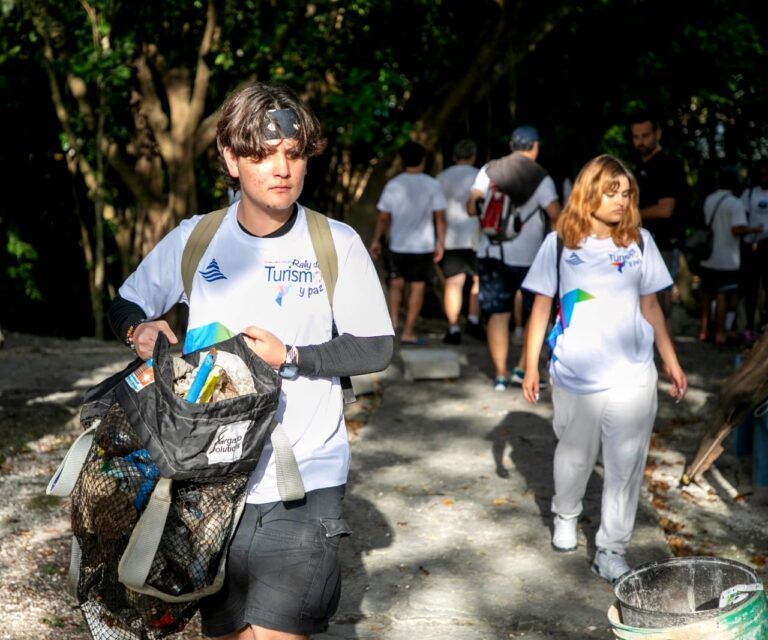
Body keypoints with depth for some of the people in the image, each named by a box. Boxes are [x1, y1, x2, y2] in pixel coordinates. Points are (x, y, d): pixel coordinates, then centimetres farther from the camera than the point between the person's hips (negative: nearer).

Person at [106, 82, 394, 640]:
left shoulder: (337, 244, -5)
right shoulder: (194, 239, 1)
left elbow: (375, 347, -3)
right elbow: (126, 304, 15)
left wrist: (291, 357, -15)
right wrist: (139, 328, -7)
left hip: (306, 478, -2)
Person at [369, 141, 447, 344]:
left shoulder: (393, 185, -3)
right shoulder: (432, 185, -7)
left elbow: (383, 217, -1)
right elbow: (440, 217, -8)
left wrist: (376, 241, 8)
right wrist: (441, 243, -2)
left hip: (398, 245, 2)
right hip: (423, 246, -2)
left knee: (397, 283, 21)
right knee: (417, 288, 3)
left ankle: (393, 320, 8)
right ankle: (408, 333, 2)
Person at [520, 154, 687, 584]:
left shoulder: (639, 241, 3)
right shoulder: (560, 243, -1)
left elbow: (651, 306, 10)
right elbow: (541, 307, 3)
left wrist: (672, 362, 8)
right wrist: (531, 367, 2)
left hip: (632, 376, 1)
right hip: (575, 376, -1)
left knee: (626, 466, 1)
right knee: (574, 456, 15)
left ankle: (612, 550, 12)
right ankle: (565, 516, 41)